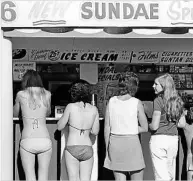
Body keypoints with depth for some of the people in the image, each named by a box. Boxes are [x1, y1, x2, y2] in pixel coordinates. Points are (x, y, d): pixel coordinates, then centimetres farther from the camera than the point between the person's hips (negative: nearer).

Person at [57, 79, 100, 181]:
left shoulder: (71, 107, -7)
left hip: (72, 148, -2)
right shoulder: (94, 109, 1)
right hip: (87, 149, 3)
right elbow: (95, 131, 8)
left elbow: (60, 127, 2)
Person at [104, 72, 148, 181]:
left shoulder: (111, 101, 0)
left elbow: (107, 128, 2)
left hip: (115, 143, 3)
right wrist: (130, 130, 10)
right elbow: (145, 128, -2)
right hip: (132, 142, -3)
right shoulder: (137, 103, -7)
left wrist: (107, 148, 10)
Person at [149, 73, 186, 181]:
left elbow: (155, 126, -15)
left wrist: (149, 125, 5)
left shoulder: (158, 101, -12)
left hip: (159, 139, -6)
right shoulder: (177, 101, 6)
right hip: (173, 139, 6)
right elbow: (182, 124, 10)